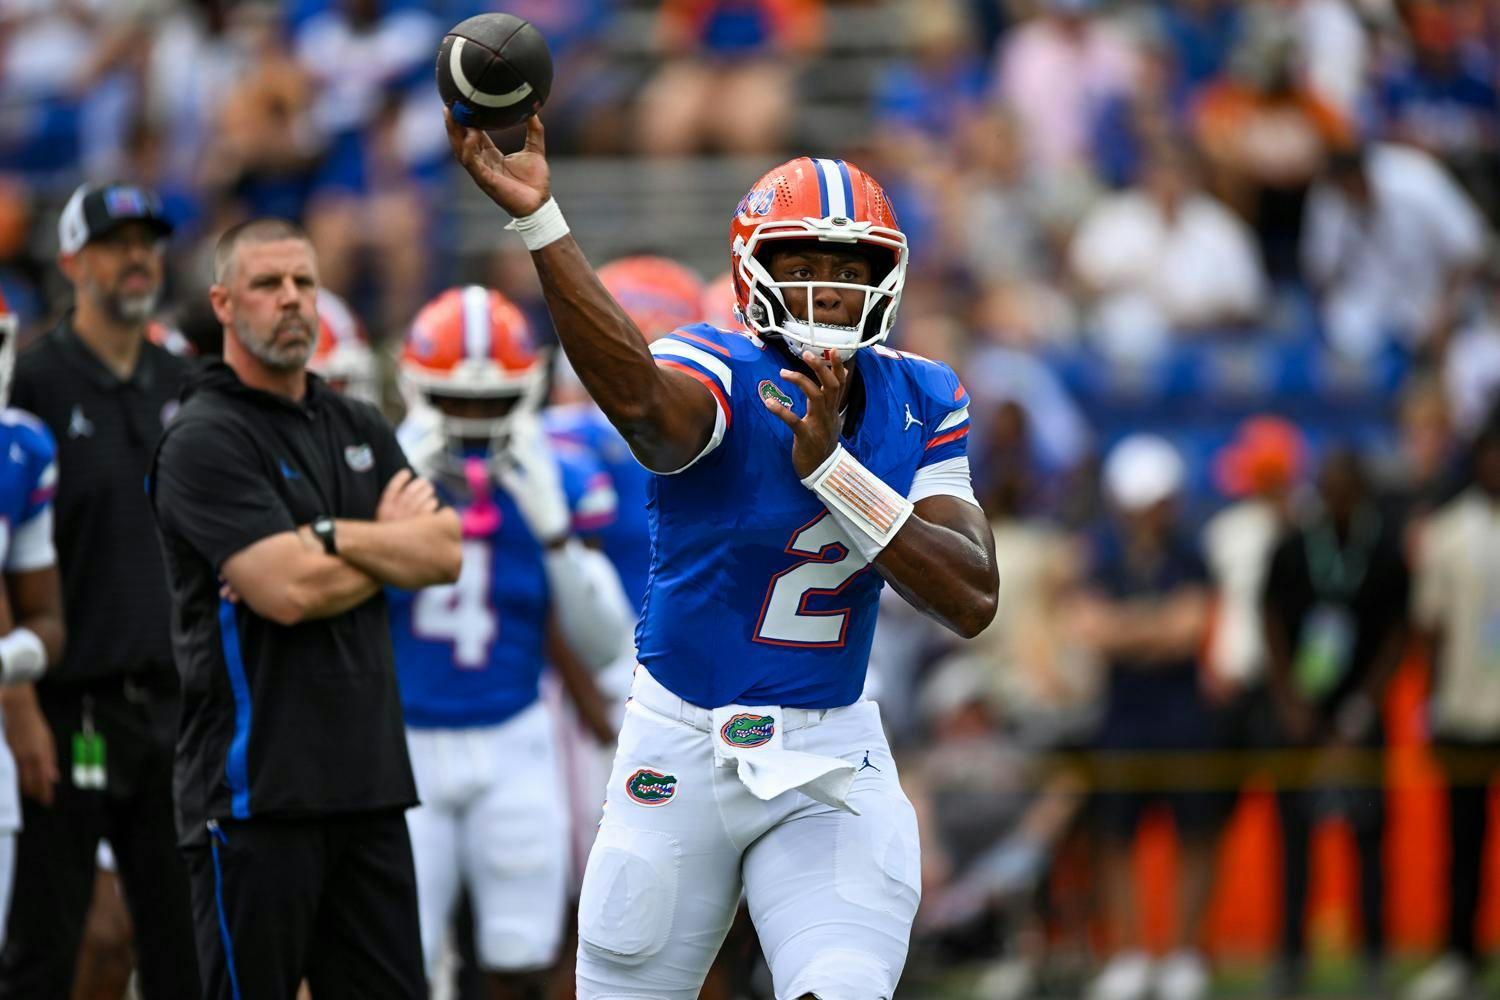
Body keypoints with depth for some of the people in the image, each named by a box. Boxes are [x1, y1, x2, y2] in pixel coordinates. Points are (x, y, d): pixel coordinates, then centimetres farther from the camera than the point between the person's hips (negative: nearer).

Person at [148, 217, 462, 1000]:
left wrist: (336, 537, -11)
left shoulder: (359, 430, 16)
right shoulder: (205, 441, -8)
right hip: (257, 783, -7)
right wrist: (393, 542, -2)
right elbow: (289, 590, -18)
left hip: (367, 779, 7)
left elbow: (444, 554, 4)